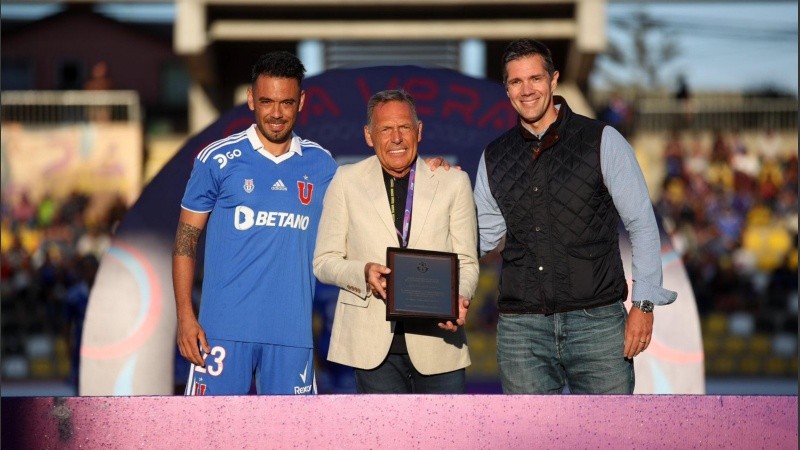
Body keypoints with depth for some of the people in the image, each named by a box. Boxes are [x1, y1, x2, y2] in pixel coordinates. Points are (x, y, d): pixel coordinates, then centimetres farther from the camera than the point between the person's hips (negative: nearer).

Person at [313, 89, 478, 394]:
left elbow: (466, 262, 8)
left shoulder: (453, 182, 8)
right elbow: (324, 261, 7)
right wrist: (363, 272, -14)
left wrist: (459, 297, -14)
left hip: (438, 338, 1)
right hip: (374, 345, -1)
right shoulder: (347, 182, 7)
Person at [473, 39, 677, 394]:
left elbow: (642, 224, 1)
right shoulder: (494, 158, 12)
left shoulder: (602, 141, 0)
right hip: (521, 326, 3)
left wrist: (644, 303, -6)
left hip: (597, 320, -3)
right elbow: (484, 237, 17)